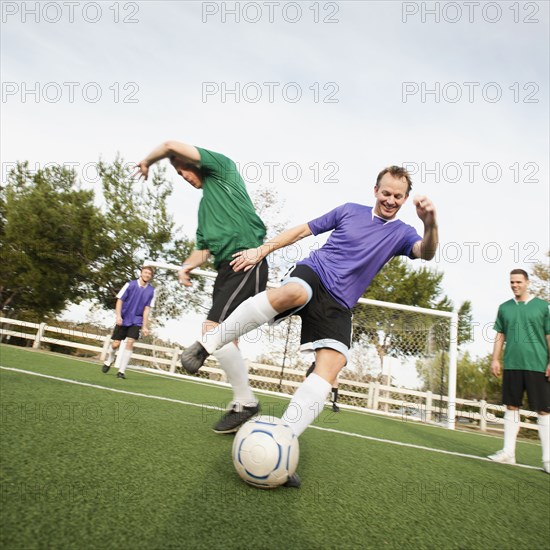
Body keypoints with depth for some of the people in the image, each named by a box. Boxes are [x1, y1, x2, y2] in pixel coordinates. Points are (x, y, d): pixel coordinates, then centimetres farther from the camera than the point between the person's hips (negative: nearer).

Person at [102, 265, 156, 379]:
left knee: (130, 343, -12)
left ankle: (121, 371, -2)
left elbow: (147, 309, 0)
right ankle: (108, 362, 33)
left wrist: (144, 326, -3)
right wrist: (118, 316, -16)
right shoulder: (130, 285, -8)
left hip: (136, 321, 1)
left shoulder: (151, 291, -2)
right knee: (115, 344, 1)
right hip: (123, 319, -1)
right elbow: (119, 300, -5)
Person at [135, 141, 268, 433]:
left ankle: (246, 402, -6)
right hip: (226, 269, 10)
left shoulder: (222, 168, 6)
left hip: (247, 262, -9)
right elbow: (204, 248, 26)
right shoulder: (204, 205, 28)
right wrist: (187, 266, 6)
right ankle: (241, 402, 15)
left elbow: (173, 146, -3)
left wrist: (147, 161, 16)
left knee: (213, 330, -18)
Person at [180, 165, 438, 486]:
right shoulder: (349, 211, 11)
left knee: (332, 365, -22)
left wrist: (431, 224, -33)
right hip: (314, 272, -1)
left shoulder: (401, 233, 11)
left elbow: (426, 252, -11)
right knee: (292, 293, -38)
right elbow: (304, 230, 14)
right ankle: (206, 345, -25)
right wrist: (263, 249, 7)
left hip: (339, 305, 2)